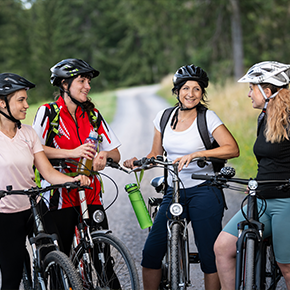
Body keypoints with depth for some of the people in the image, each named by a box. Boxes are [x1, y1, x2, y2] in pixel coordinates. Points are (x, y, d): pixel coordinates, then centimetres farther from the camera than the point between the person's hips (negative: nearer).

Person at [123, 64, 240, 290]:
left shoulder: (208, 118, -6)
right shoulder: (164, 117, 8)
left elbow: (233, 149, -18)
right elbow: (156, 154, 16)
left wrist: (196, 154, -27)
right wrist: (138, 162, -4)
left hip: (204, 192, -4)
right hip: (174, 193, 5)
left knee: (210, 256, -6)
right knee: (151, 253, -1)